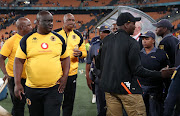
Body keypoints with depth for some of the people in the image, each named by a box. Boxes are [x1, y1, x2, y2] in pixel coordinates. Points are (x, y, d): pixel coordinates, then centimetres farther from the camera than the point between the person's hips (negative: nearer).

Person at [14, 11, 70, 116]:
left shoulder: (59, 38, 5)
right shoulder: (27, 39, 0)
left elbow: (65, 58, 12)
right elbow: (19, 61, -2)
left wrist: (65, 77, -1)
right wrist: (17, 83, -9)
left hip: (54, 88, 0)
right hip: (32, 88, 0)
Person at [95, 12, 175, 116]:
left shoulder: (107, 40, 9)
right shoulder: (132, 43, -11)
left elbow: (98, 64, 14)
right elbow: (137, 70, -14)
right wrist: (160, 74, -8)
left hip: (108, 86, 7)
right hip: (126, 87, -7)